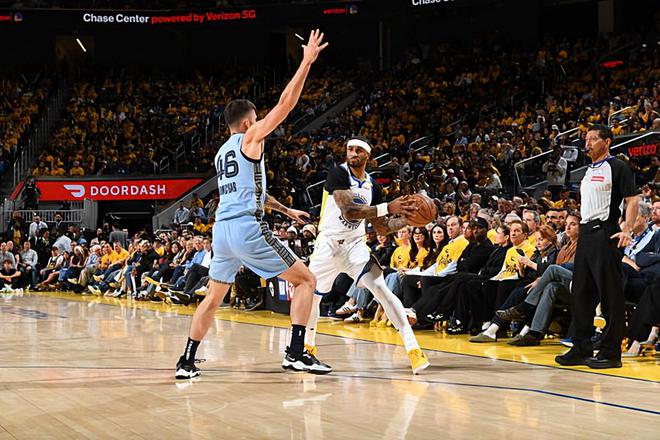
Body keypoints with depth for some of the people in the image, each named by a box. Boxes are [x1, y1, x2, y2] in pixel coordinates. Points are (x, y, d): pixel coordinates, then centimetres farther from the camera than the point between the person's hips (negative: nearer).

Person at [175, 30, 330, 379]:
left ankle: (187, 362, 12)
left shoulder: (222, 152, 23)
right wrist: (307, 61, -4)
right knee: (305, 280, 1)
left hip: (222, 229, 8)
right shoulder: (250, 138, 1)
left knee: (213, 297, 18)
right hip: (248, 228, -8)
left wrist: (286, 210, 39)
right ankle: (296, 352, -10)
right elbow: (285, 104, -6)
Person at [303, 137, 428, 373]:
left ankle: (412, 347, -25)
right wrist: (387, 208, -34)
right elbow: (348, 211, -29)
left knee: (381, 289, -19)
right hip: (328, 244, -2)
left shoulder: (373, 187, 2)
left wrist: (407, 218, -7)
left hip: (355, 245, 2)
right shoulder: (338, 174, -14)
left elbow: (381, 228, 10)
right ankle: (308, 344, 39)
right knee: (311, 296, 11)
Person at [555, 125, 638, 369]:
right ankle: (582, 349, 14)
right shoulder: (589, 171, 20)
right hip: (586, 234, 9)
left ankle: (610, 353, -4)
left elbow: (632, 200, -11)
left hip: (606, 234, -9)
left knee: (610, 295, -6)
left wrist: (627, 230, -22)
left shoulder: (616, 167, -5)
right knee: (581, 293, 9)